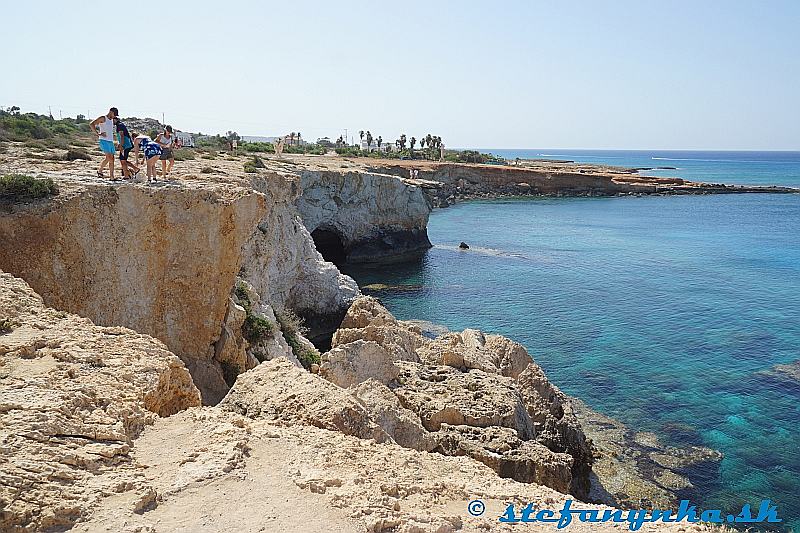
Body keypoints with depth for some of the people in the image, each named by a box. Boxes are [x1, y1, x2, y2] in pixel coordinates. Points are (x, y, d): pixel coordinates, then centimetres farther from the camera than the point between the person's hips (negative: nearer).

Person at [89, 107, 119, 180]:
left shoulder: (112, 120, 18)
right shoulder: (103, 118, -4)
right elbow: (91, 124, -12)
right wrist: (98, 134, -18)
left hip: (110, 141, 8)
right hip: (104, 140, -8)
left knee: (112, 159, 5)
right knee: (108, 157, -18)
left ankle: (112, 177, 10)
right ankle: (100, 171, -5)